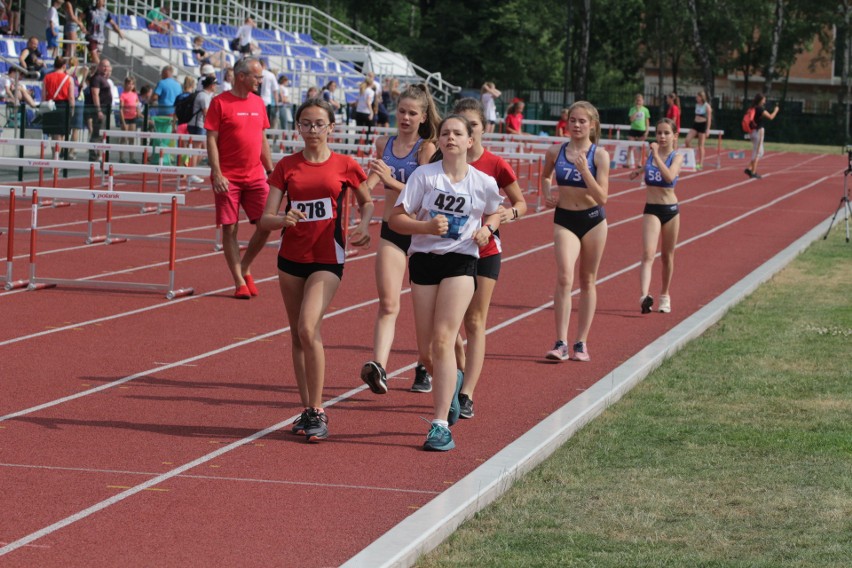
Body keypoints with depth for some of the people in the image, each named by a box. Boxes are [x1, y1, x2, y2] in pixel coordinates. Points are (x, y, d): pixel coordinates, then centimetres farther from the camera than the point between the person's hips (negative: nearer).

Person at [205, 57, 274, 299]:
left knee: (266, 224, -3)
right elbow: (212, 140, -8)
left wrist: (270, 170, 14)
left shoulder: (258, 103, 11)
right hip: (229, 177, -5)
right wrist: (217, 174, -16)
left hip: (255, 177, 5)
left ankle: (245, 268, 18)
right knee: (229, 228, -1)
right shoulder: (220, 103, -6)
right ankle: (239, 282, 6)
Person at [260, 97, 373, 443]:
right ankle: (308, 410, 21)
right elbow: (265, 219, -1)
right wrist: (283, 219, -23)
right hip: (291, 258, 4)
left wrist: (363, 225, -5)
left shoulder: (344, 166, -1)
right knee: (298, 335, 10)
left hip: (327, 259, -4)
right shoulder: (286, 167, 3)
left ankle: (318, 412, -12)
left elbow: (367, 201, 15)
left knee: (308, 329, -19)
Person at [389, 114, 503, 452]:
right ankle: (451, 381, 43)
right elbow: (396, 219, -4)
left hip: (461, 262, -2)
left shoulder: (484, 183, -1)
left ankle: (441, 425, -14)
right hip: (423, 259, 2)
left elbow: (494, 214, 20)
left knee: (442, 340, -15)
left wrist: (487, 229, -2)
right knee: (427, 346, 6)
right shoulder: (424, 175, -4)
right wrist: (426, 227, -21)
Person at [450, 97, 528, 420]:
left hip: (484, 250, -2)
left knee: (475, 322, -3)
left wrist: (511, 212, -18)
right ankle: (460, 376, 33)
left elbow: (521, 202, 3)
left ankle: (466, 395, -8)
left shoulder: (495, 165, -7)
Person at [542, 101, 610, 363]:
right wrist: (548, 193, 2)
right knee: (564, 278, -15)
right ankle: (561, 343, -18)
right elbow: (545, 176, 21)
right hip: (564, 219, 0)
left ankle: (581, 343, 16)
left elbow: (602, 197, -14)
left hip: (593, 220, 0)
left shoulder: (599, 155, -7)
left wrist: (584, 170, -24)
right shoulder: (556, 152, 0)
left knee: (587, 281, 9)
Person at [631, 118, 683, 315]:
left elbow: (670, 176, -27)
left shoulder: (677, 157, -6)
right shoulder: (651, 153, 4)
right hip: (651, 210, 1)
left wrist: (656, 155, -27)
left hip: (671, 210, -1)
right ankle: (644, 296, -32)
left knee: (667, 256, 13)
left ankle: (664, 295, 31)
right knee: (648, 254, -17)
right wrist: (640, 170, 11)